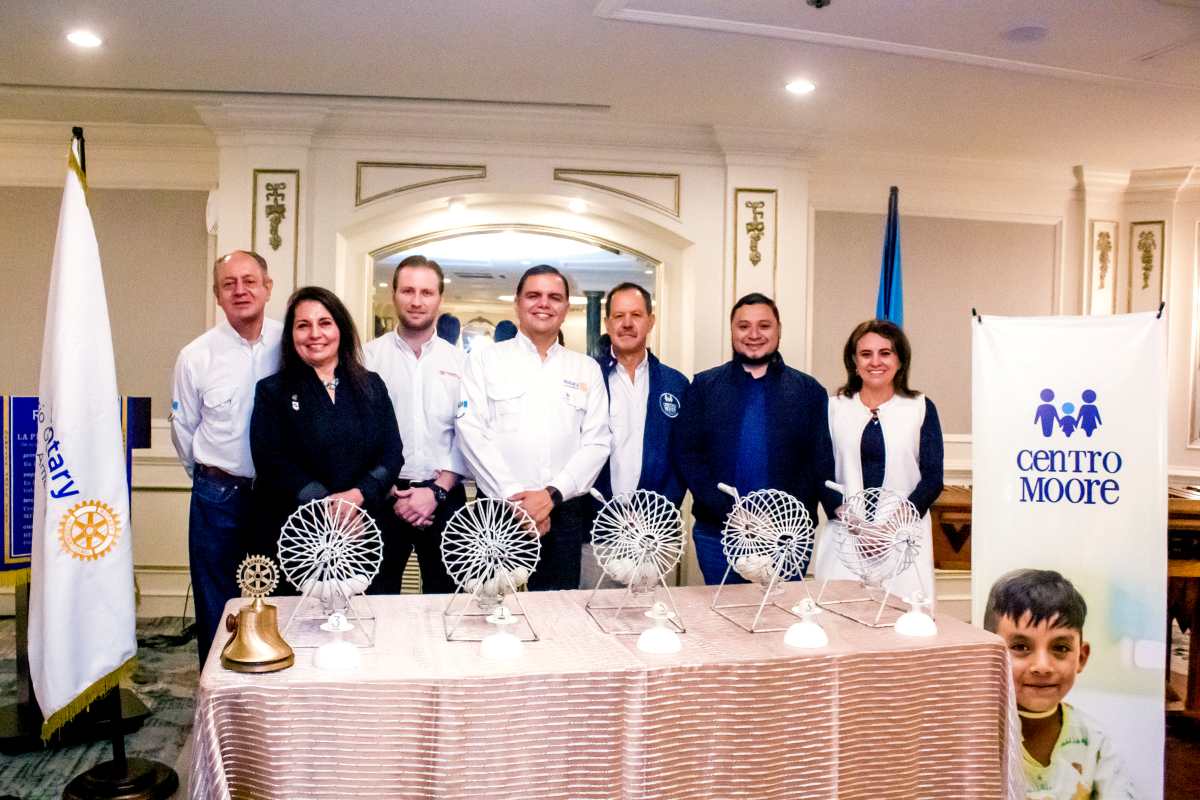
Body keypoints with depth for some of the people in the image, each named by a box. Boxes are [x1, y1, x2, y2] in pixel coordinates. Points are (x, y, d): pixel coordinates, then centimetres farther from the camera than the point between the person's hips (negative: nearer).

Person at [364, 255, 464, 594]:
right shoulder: (369, 356, 1)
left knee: (444, 593, 9)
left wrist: (437, 490, -8)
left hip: (444, 497, 1)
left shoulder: (459, 362, 6)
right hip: (384, 496, -1)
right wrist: (389, 492, -8)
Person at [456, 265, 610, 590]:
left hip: (566, 513, 2)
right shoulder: (484, 360, 6)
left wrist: (553, 494, -11)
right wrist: (514, 498, -12)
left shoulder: (587, 369, 11)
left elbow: (596, 442, 3)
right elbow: (472, 434, -4)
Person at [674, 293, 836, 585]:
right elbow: (687, 455, -1)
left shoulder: (808, 390, 5)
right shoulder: (703, 386, 5)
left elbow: (821, 463, 2)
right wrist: (729, 513, -12)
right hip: (717, 532, 0)